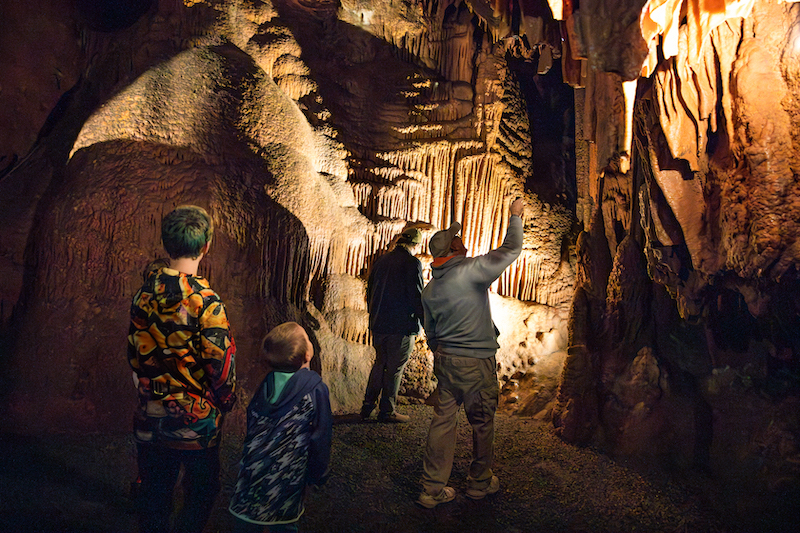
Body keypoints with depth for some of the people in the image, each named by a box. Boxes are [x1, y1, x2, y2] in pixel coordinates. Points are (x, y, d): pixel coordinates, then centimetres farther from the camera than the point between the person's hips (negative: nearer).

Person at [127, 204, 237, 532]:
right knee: (201, 491, 19)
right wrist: (226, 402, 0)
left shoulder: (144, 294, -8)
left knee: (154, 491, 23)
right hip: (196, 419, -5)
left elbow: (133, 354, 4)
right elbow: (221, 367, -20)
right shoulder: (206, 303, -25)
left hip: (150, 416, 5)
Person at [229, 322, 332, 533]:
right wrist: (319, 473, 4)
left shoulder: (265, 385, -2)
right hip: (288, 476, -4)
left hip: (254, 468, 4)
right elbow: (320, 437, -10)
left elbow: (252, 427, 9)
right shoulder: (315, 389, -16)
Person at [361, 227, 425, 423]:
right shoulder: (412, 263, -11)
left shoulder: (381, 261, 11)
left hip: (379, 324, 7)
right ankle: (387, 411, 12)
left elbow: (370, 292, 17)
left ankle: (367, 405, 20)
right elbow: (416, 297, -15)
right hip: (402, 325, -7)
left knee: (380, 363, 18)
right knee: (395, 368, 4)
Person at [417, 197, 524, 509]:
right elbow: (510, 250, -11)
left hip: (444, 360, 6)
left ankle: (432, 489, 17)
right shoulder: (472, 270, -17)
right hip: (476, 363, -6)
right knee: (482, 422, 12)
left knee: (442, 419, 11)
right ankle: (479, 482, 29)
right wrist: (515, 217, 3)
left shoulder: (429, 289, 5)